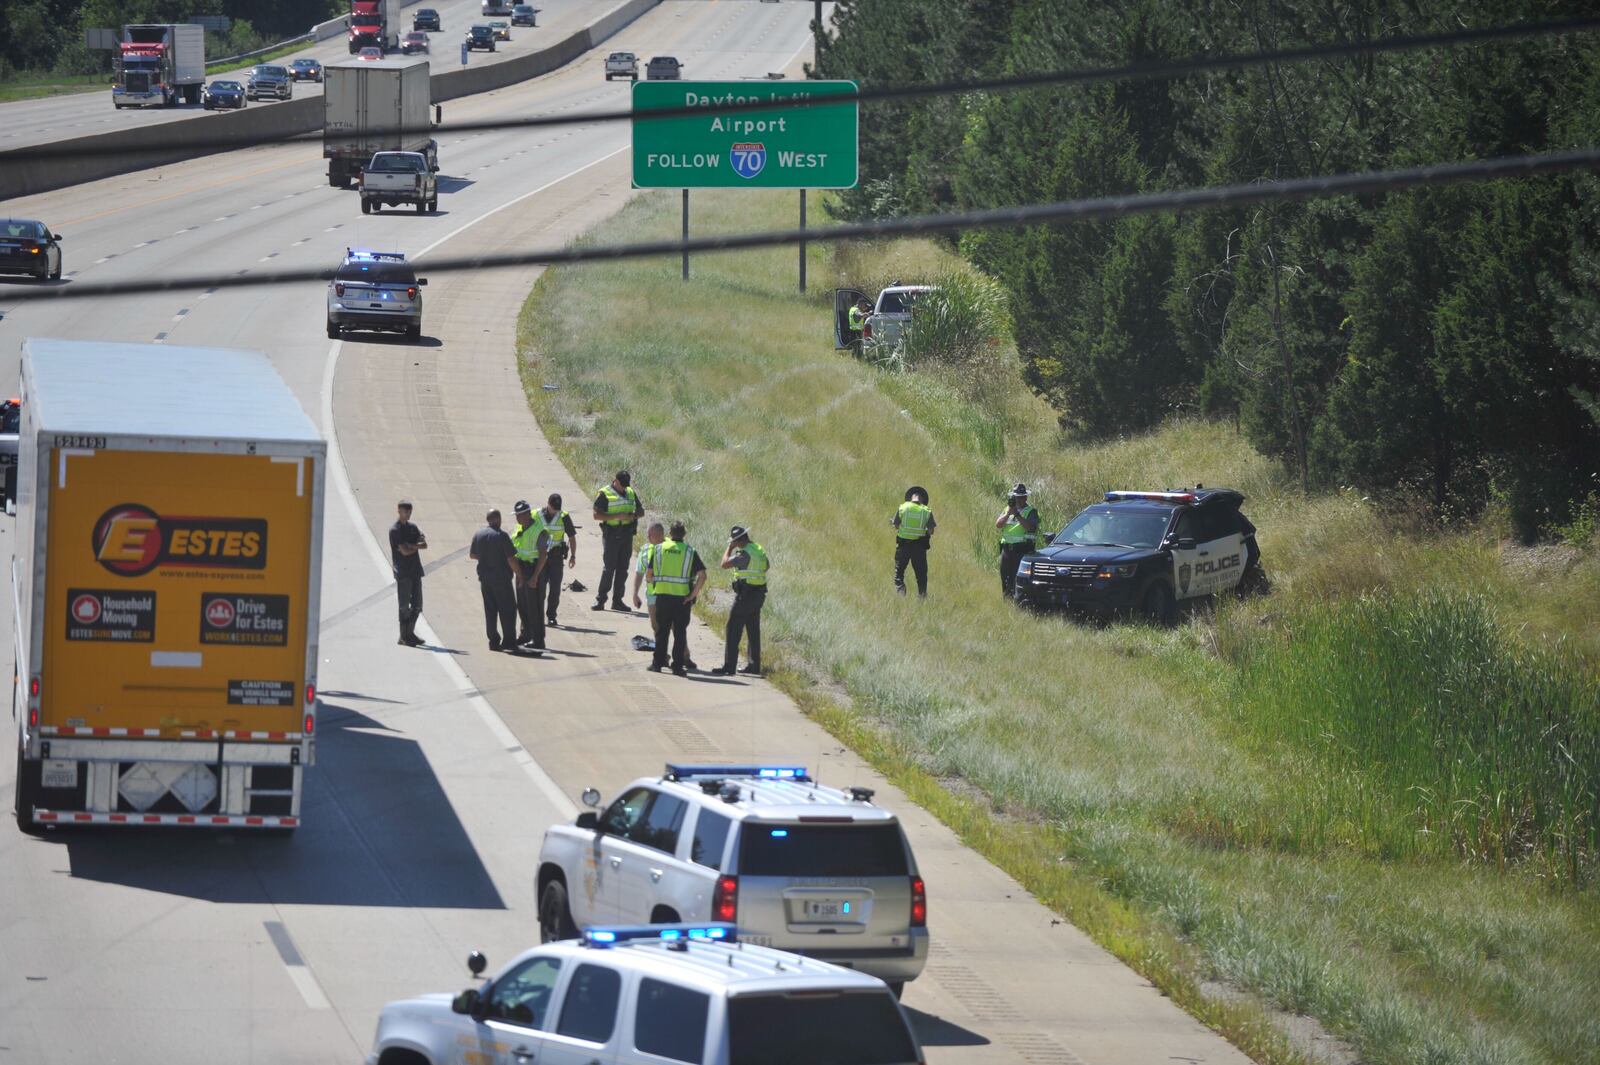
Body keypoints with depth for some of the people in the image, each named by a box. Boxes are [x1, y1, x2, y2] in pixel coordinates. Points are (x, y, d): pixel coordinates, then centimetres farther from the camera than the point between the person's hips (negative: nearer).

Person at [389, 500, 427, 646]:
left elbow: (424, 544, 4)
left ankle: (410, 633, 17)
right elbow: (404, 551, -15)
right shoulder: (394, 530, -8)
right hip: (403, 572, -7)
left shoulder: (412, 527, 15)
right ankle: (404, 636, 3)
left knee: (417, 606, 8)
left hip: (415, 571, 7)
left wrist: (411, 546, -13)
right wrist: (417, 547, 0)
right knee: (404, 606, -4)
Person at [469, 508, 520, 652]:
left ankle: (493, 641, 9)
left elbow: (472, 555, 17)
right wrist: (518, 573, -3)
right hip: (501, 578, -6)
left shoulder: (478, 535, 5)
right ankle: (509, 640, -3)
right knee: (508, 609, 1)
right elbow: (511, 559, -15)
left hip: (484, 579, 6)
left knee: (490, 610, 10)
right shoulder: (501, 535, -14)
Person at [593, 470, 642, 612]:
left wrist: (633, 516, -5)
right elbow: (597, 515, -12)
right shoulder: (605, 494, -5)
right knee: (609, 567, -9)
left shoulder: (631, 493, 12)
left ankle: (617, 600, 12)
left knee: (622, 568, 6)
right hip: (611, 535, -5)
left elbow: (641, 510, 19)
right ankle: (600, 599, -3)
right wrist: (617, 516, -21)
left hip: (627, 536, 5)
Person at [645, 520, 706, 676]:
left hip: (662, 595, 1)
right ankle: (678, 666, 3)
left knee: (662, 631, 12)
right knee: (680, 633, 5)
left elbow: (648, 575, 5)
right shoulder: (690, 552, 0)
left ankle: (657, 663, 15)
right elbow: (702, 576, -8)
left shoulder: (658, 549, 5)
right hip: (682, 598, -1)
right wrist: (693, 595, -4)